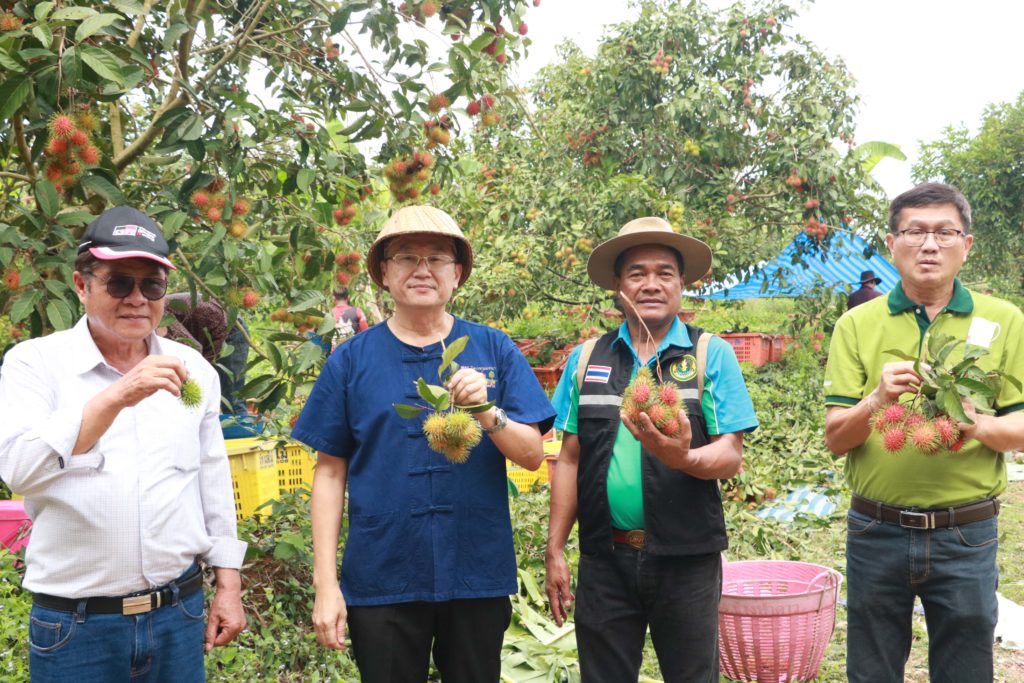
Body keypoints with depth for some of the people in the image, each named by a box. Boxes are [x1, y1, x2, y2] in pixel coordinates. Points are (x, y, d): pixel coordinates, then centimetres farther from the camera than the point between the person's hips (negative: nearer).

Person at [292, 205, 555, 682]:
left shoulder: (494, 350, 2)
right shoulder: (351, 359, 1)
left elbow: (532, 455, 0)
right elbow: (330, 473, 2)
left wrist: (488, 413, -20)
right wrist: (325, 583, -3)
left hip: (477, 575, 1)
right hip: (380, 581, 0)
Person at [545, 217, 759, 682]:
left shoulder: (712, 355, 1)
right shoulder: (585, 360, 8)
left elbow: (731, 456, -5)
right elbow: (570, 459, 9)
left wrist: (682, 457, -27)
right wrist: (554, 550, 5)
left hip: (686, 559, -2)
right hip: (605, 557, 2)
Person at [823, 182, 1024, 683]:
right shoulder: (856, 325, 1)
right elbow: (834, 439, -3)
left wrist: (980, 427, -21)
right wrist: (875, 401, -23)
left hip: (967, 534, 0)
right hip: (876, 531, 0)